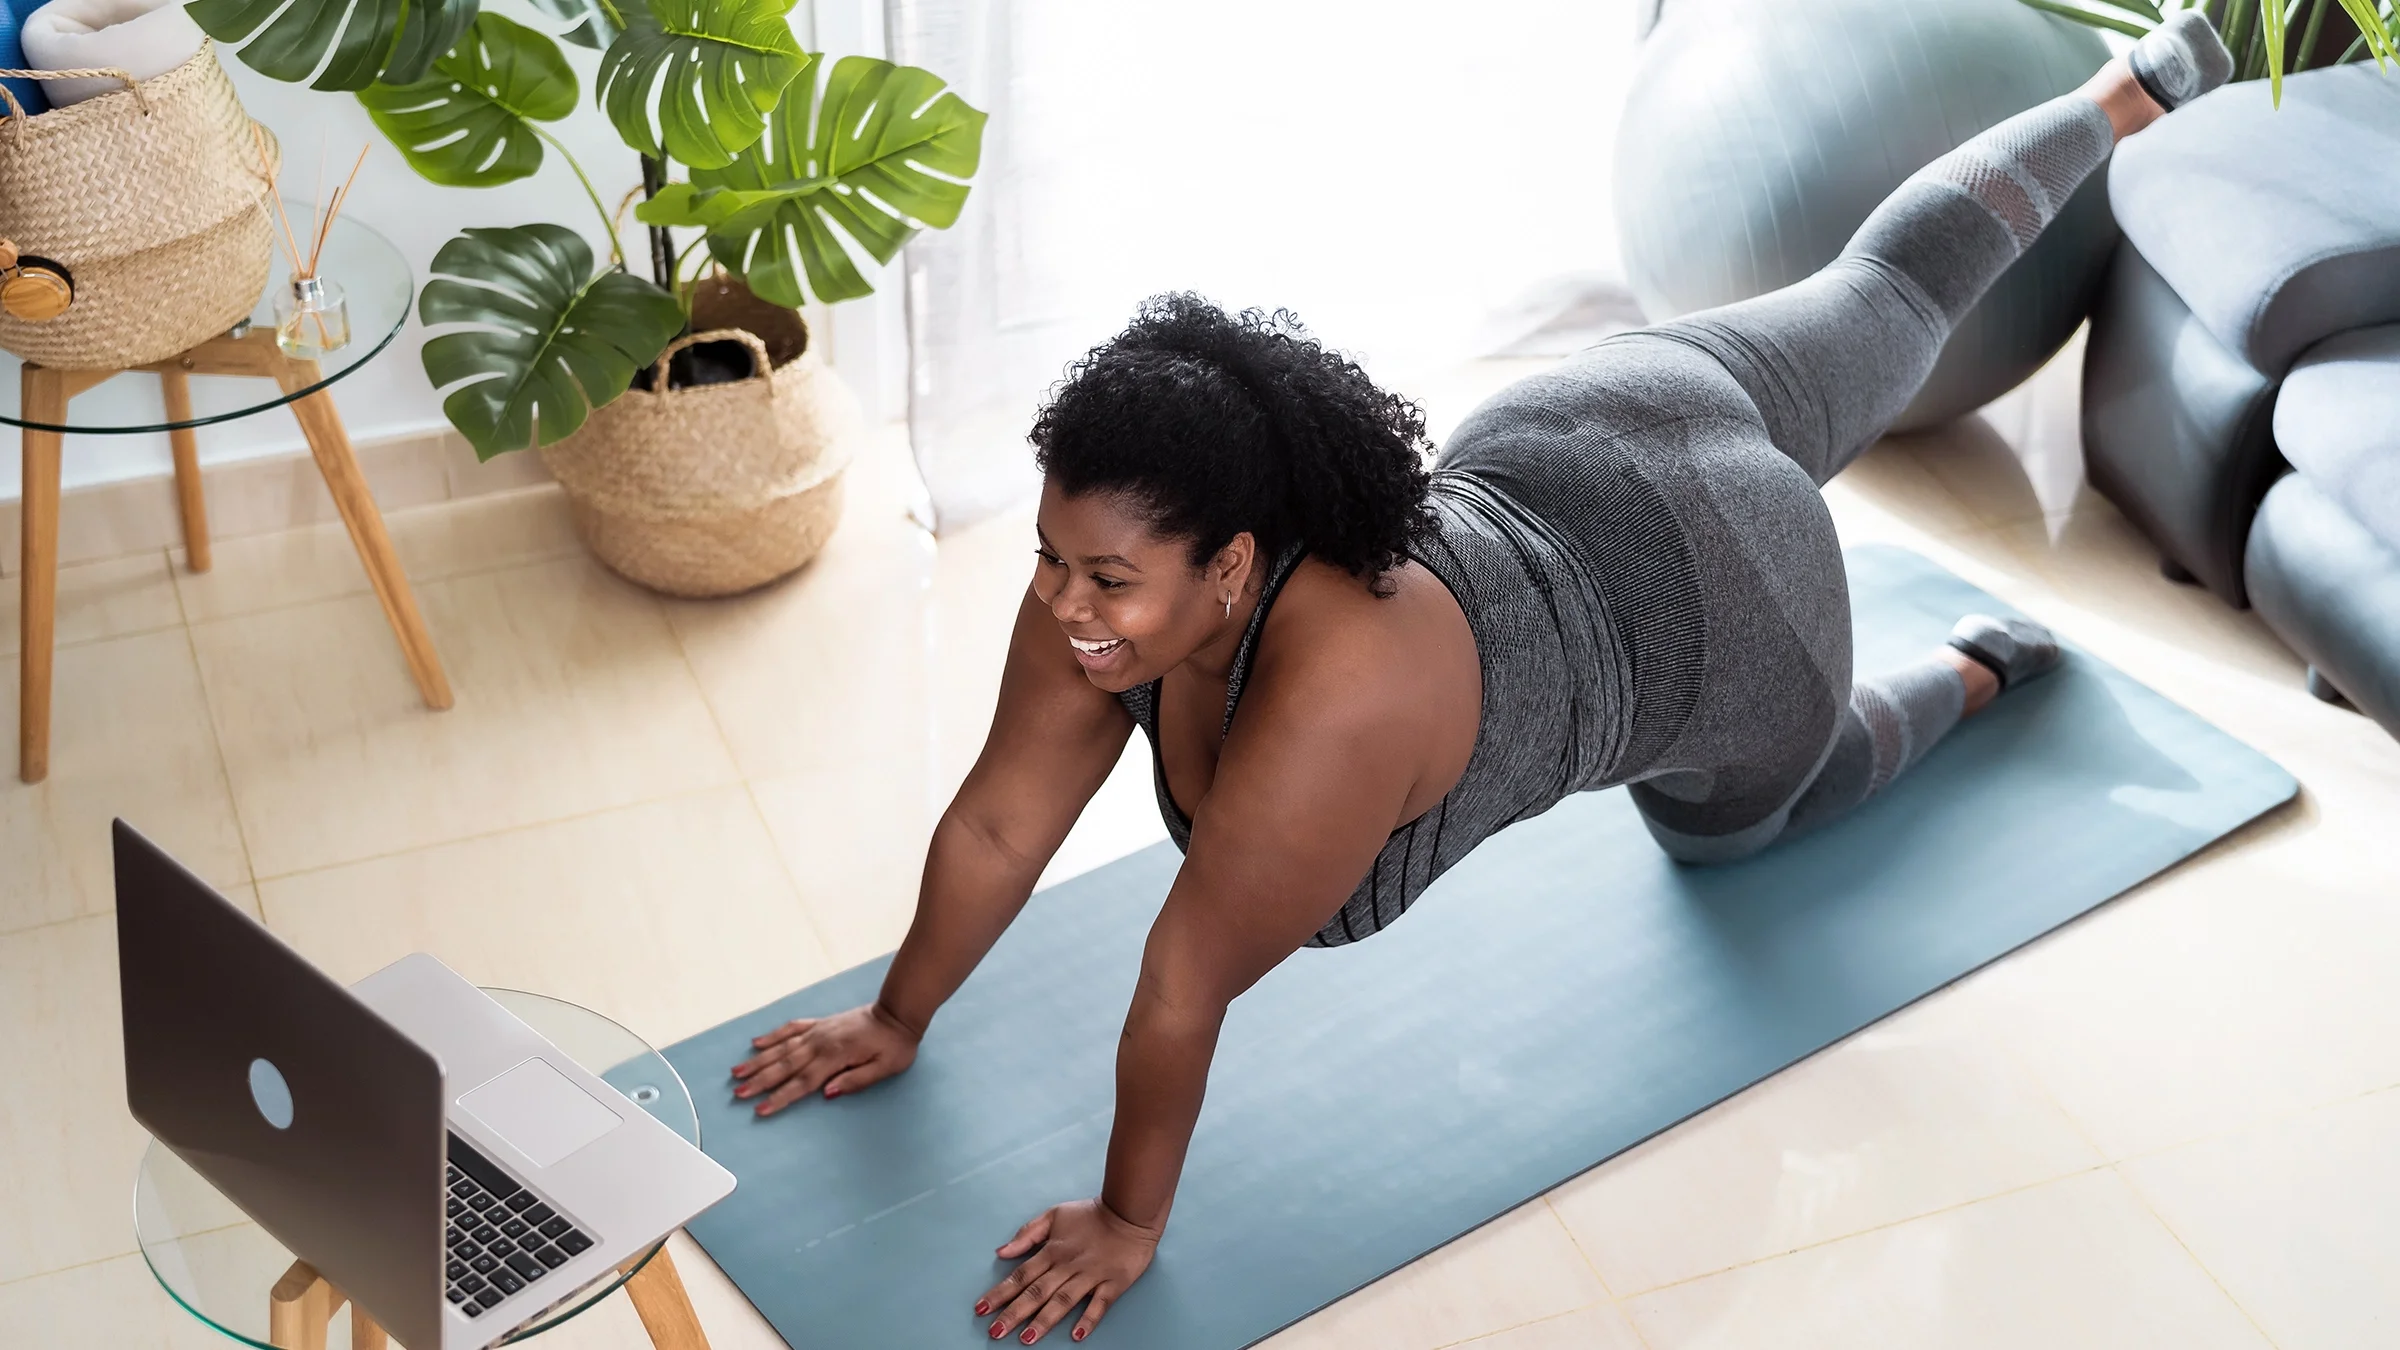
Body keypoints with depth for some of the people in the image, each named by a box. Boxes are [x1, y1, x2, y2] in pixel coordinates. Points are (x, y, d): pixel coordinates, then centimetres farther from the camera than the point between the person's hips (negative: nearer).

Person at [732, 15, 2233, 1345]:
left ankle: (1971, 673, 46)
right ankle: (2132, 90, 50)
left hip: (1712, 600, -5)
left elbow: (1183, 990, -32)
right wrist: (899, 1021, -4)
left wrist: (1129, 1219, -20)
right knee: (1882, 305, 28)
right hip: (1556, 450, 5)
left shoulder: (1328, 710, -43)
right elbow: (998, 820, -13)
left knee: (1731, 823, 26)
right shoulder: (1113, 584, -24)